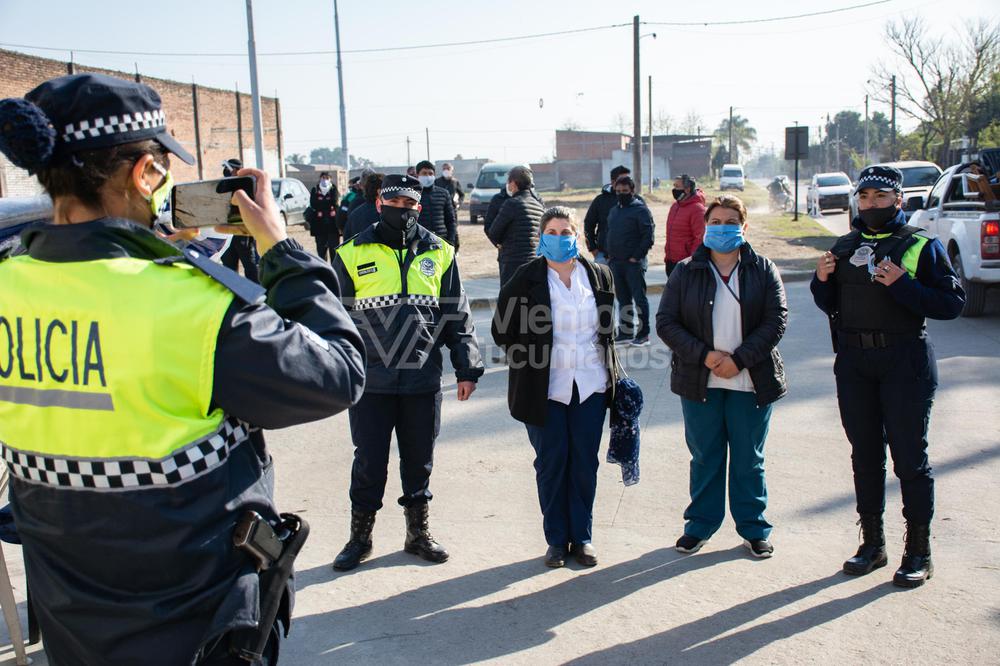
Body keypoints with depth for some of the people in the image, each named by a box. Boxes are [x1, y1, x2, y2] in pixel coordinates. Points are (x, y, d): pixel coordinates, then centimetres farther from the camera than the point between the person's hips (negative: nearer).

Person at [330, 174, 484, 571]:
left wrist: (467, 369, 5)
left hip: (423, 380, 2)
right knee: (369, 462, 7)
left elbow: (457, 317, 9)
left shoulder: (439, 254, 6)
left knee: (419, 460, 13)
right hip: (370, 382, -1)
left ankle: (419, 532, 30)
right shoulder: (352, 255, 1)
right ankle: (360, 536, 25)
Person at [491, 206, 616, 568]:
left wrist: (610, 370, 12)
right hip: (546, 388, -2)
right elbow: (502, 328, 1)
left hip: (590, 385, 2)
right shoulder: (526, 278, -6)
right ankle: (556, 539, 20)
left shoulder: (598, 275, 4)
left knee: (585, 463, 9)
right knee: (551, 464, 6)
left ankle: (582, 536, 24)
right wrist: (527, 362, 1)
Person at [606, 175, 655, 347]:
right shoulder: (614, 210, 16)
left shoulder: (640, 209, -7)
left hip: (634, 263, -7)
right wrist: (609, 254, 12)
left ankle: (643, 335, 0)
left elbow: (648, 236, -12)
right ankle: (625, 333, 20)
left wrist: (636, 256, -15)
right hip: (615, 262, 7)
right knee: (623, 299, 13)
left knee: (639, 298, -3)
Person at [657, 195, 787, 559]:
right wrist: (705, 355, -14)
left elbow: (776, 321, -4)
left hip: (750, 380, 0)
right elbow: (665, 322, -2)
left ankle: (753, 528, 24)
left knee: (749, 459, 10)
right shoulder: (686, 272, 3)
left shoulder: (763, 270, 2)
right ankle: (700, 525, 25)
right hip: (700, 380, 0)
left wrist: (739, 359, -14)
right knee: (704, 457, 10)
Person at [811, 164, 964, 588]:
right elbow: (830, 305, 15)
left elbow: (952, 303, -12)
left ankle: (919, 552, 13)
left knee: (910, 457, 1)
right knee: (865, 454, 11)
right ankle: (872, 543, 24)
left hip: (905, 362, -5)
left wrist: (902, 285, -23)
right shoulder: (845, 247, 10)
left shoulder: (922, 246, -5)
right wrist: (822, 281, -5)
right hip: (853, 362, 5)